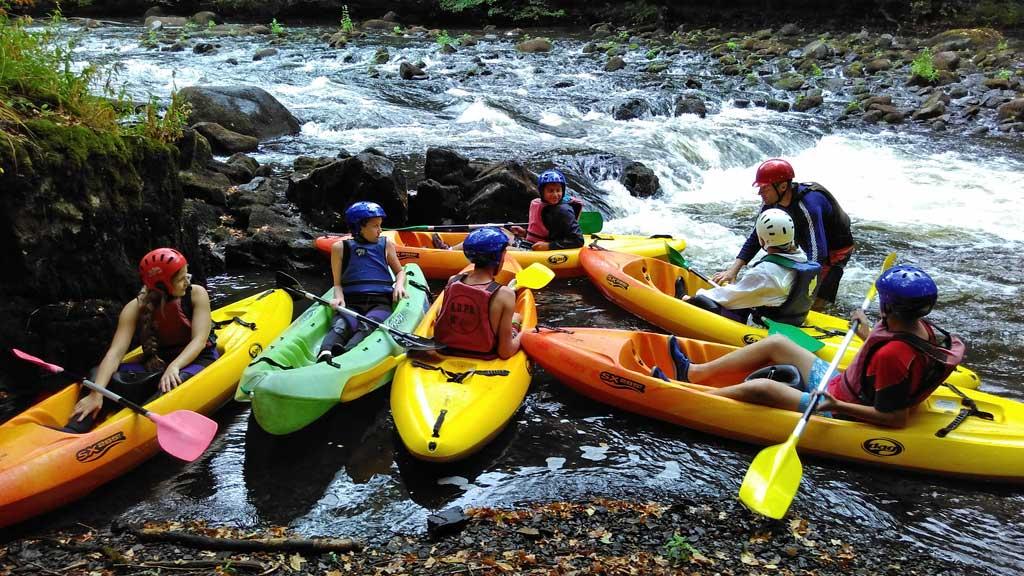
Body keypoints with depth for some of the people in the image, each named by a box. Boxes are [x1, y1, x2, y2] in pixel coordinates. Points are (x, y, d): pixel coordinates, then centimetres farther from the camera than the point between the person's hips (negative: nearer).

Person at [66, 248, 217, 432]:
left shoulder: (196, 294, -10)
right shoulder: (136, 308, -9)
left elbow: (199, 340, -18)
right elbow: (115, 353, -19)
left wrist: (175, 366, -36)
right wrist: (96, 393, -34)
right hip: (156, 365, 2)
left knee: (172, 384, -37)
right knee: (99, 375, -21)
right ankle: (72, 432, -40)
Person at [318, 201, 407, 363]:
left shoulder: (386, 245, 18)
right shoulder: (340, 248, 13)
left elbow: (400, 271, 28)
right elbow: (338, 283, 15)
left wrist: (399, 284, 4)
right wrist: (339, 297, -8)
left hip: (380, 303, 0)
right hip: (350, 304, 0)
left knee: (367, 326, -36)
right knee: (340, 326, -36)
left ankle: (344, 358, -64)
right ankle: (324, 355, -65)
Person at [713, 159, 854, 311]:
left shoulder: (808, 205, -39)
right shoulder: (771, 202, -15)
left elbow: (817, 254, -44)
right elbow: (755, 238, -7)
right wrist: (732, 271, -16)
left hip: (837, 251, -8)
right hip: (815, 249, 8)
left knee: (813, 306, -12)